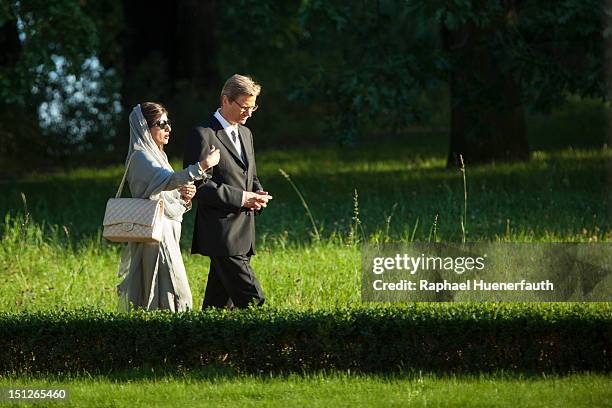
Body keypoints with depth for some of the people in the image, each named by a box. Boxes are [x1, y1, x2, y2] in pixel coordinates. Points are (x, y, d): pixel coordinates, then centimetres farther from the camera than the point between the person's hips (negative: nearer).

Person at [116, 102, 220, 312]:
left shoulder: (157, 155, 19)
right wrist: (202, 166, -37)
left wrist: (183, 198, 2)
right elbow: (168, 180, -30)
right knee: (174, 295, -14)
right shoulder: (140, 157, -11)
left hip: (167, 232, 9)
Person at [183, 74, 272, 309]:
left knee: (219, 303, 8)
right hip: (222, 234, -8)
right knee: (250, 299, -13)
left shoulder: (245, 134, 19)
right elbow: (200, 186, -14)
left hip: (243, 235, 8)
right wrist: (241, 198, -16)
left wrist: (258, 195, 4)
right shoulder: (203, 136, -9)